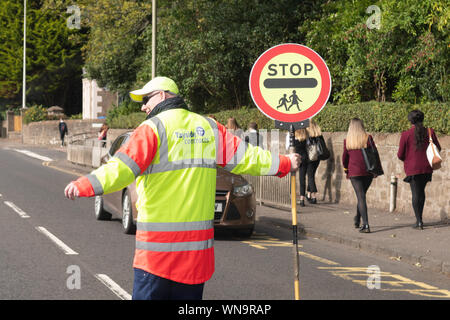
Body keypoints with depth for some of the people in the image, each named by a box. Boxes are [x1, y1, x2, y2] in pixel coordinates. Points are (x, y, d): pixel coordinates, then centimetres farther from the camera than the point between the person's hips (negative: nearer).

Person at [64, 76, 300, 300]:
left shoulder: (153, 128, -6)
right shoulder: (208, 127, 11)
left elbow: (124, 167, -19)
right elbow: (244, 156, 14)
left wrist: (86, 186, -29)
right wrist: (284, 163, 28)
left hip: (158, 242, -5)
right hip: (197, 243, 6)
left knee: (148, 293, -1)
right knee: (188, 295, 11)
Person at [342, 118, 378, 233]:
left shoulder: (347, 141, 0)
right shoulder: (368, 138, -2)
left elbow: (344, 157, 8)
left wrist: (346, 169, 25)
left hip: (354, 172, -1)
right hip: (368, 172, 1)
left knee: (361, 197, -3)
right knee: (362, 195, 20)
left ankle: (365, 225, -14)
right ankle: (357, 219, 32)